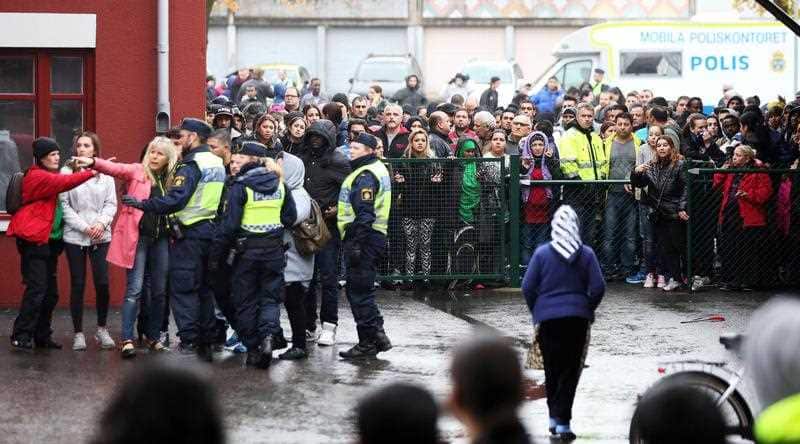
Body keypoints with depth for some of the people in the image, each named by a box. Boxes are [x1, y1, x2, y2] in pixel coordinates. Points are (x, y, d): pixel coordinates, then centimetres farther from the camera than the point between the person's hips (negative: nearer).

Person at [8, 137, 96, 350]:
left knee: (50, 292, 9)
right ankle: (21, 337, -7)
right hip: (34, 240, -9)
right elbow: (64, 183, -26)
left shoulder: (50, 176, 18)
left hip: (50, 240, 9)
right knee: (36, 289, -12)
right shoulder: (36, 176, -13)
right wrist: (91, 172, -31)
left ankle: (42, 336, 16)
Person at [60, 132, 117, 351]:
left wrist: (102, 223, -13)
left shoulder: (105, 173, 5)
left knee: (102, 283, -3)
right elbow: (64, 205, -4)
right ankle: (78, 333, 11)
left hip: (100, 236, 1)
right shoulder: (67, 172, 0)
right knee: (77, 284, 3)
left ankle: (102, 329, 14)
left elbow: (111, 203, 5)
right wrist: (84, 227, -11)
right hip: (74, 236, -1)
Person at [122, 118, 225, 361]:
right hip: (212, 230, 8)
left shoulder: (191, 166, -15)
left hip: (190, 234, -8)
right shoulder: (218, 164, 12)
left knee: (183, 289, -4)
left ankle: (188, 341, -8)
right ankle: (206, 343, 15)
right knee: (204, 289, 13)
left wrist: (141, 204, -19)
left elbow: (174, 199, -24)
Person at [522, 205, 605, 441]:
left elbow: (528, 287, -5)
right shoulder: (586, 254, -4)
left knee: (552, 368, 14)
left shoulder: (542, 253, -6)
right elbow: (598, 287, -4)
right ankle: (563, 422, -4)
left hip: (547, 317, 0)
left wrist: (536, 310, 10)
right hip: (577, 318, 0)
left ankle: (554, 417, 20)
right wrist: (588, 309, 13)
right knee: (571, 370, 3)